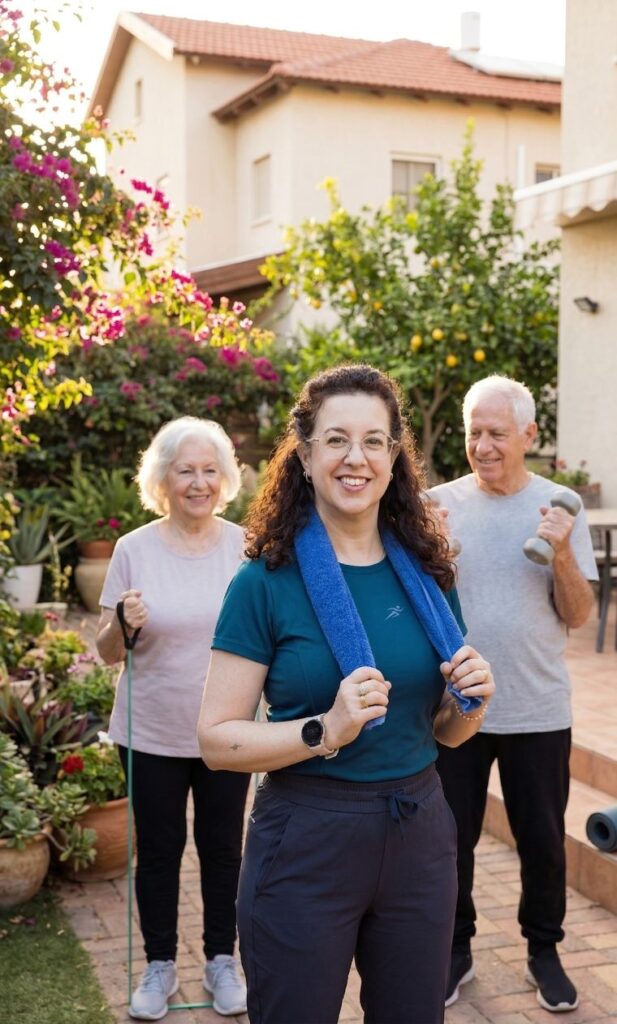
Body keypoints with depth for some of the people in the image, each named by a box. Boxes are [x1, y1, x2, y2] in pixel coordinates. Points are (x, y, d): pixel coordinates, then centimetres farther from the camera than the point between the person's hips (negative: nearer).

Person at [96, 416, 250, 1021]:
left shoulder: (244, 547, -4)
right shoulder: (135, 549, -5)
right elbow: (107, 651, 0)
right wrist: (124, 626, -22)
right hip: (153, 734, 0)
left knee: (222, 848, 12)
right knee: (158, 851, 11)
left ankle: (221, 961, 31)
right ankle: (159, 965, 30)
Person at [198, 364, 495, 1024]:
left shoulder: (425, 572, 3)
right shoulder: (266, 582, -11)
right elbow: (217, 739, -13)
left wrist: (470, 701, -8)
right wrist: (325, 732, -26)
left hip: (419, 837, 5)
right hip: (306, 842, -4)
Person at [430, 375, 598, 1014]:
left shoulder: (556, 507, -1)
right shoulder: (441, 503, -1)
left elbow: (577, 616, -2)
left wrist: (563, 554, -18)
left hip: (537, 710, 0)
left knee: (542, 840, 12)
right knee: (450, 839, 11)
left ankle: (543, 950, 33)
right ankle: (455, 950, 30)